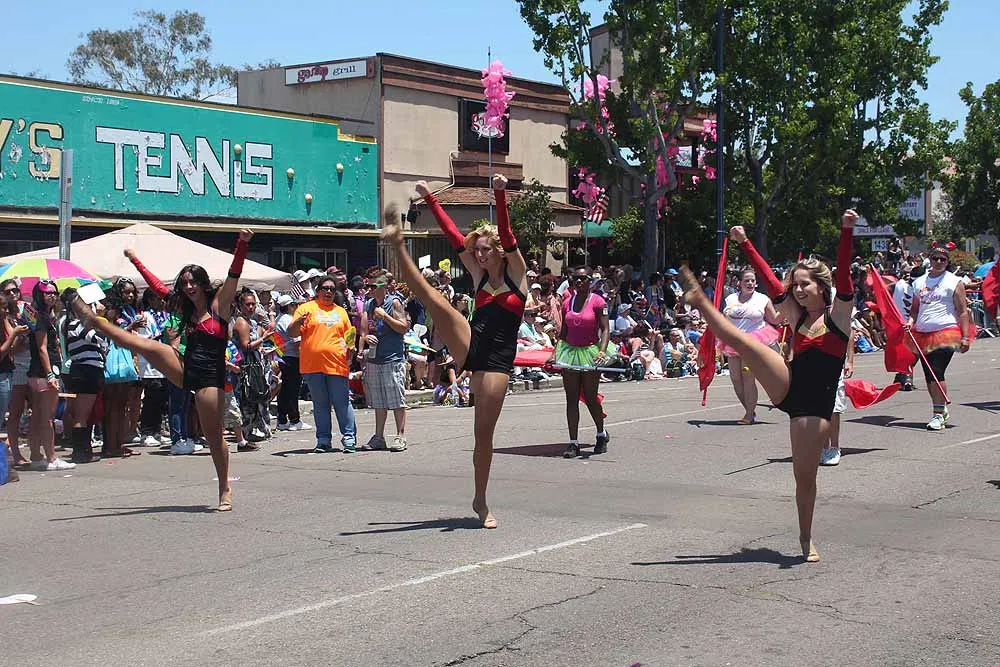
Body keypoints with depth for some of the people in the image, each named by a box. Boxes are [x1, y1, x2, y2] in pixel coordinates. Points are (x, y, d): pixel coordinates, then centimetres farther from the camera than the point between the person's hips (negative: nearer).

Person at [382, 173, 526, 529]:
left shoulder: (516, 272, 3)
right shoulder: (479, 273, 13)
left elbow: (506, 233, -12)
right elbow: (453, 235, 8)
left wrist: (500, 195, -26)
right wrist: (430, 199, 5)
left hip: (497, 359, -3)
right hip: (469, 347, 3)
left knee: (484, 429, -1)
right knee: (433, 299, -21)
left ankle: (480, 500, 11)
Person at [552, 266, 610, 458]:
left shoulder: (597, 302, -5)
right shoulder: (567, 303, 9)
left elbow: (605, 329, -11)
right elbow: (564, 331, 14)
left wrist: (602, 350, -24)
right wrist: (557, 352, 7)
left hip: (590, 352, -4)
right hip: (569, 352, 4)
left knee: (590, 397, 2)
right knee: (571, 398, 1)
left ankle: (602, 434, 26)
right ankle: (574, 442, 2)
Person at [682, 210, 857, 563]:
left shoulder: (837, 314, -2)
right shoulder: (799, 317, 13)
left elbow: (843, 274, -16)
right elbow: (769, 279, 15)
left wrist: (847, 231, -30)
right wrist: (745, 243, 15)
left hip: (815, 404, -4)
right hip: (787, 386, 4)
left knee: (805, 474, 1)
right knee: (742, 341, -16)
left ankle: (806, 539, 16)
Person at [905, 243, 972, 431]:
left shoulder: (954, 282, 0)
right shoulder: (919, 282, 15)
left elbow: (962, 311, -3)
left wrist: (965, 337, -11)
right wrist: (911, 321, 3)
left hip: (946, 333, -6)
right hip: (922, 335, 6)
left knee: (937, 374, -15)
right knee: (929, 377, 9)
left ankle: (938, 415, -12)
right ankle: (942, 410, 25)